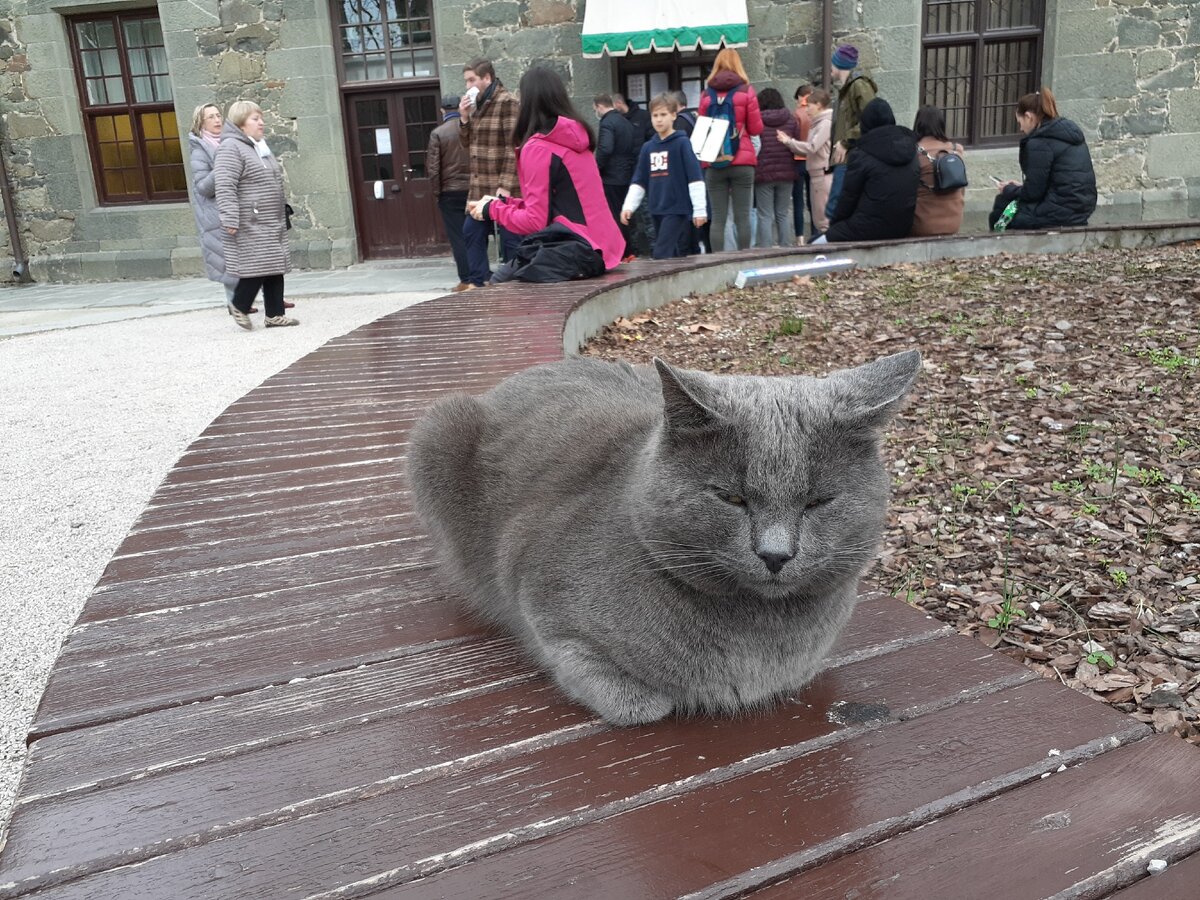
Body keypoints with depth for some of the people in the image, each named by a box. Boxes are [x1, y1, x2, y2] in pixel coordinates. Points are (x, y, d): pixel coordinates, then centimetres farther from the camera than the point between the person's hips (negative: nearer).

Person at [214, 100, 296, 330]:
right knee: (257, 268, -10)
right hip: (249, 225, -9)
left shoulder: (261, 147, 19)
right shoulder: (231, 148, -12)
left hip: (272, 224, 9)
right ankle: (240, 307, 10)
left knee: (275, 268, 8)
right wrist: (230, 220, -25)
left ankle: (275, 315, 13)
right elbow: (225, 187, -19)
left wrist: (283, 214, 28)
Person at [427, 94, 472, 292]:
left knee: (458, 237, 2)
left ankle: (466, 280, 0)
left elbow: (432, 168, -7)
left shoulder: (437, 134, -6)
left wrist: (437, 193, 3)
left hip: (450, 193, -2)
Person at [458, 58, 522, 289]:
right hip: (479, 185, 9)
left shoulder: (507, 102, -10)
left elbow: (513, 147, -16)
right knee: (471, 231, 10)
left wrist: (506, 184, -21)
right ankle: (479, 280, 17)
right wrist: (464, 118, 1)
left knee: (509, 236, -3)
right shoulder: (477, 105, 15)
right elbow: (468, 144, 19)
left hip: (502, 185, -9)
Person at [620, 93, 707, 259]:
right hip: (657, 210, 6)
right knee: (676, 256, 11)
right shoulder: (648, 147, 11)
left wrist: (699, 209, -12)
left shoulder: (682, 143, -5)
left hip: (678, 209, -5)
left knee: (662, 256, -14)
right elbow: (639, 181, 14)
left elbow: (696, 178, -9)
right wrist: (628, 206, 2)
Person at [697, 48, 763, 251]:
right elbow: (756, 129, 1)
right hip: (742, 161, -2)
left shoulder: (706, 94, 5)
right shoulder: (746, 91, 0)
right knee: (742, 216, 1)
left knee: (718, 218, 3)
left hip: (713, 164, 2)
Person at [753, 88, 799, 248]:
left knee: (765, 215, -1)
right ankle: (786, 247, 12)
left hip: (763, 173, -3)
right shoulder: (790, 119, 5)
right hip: (786, 173, 4)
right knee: (783, 213, 12)